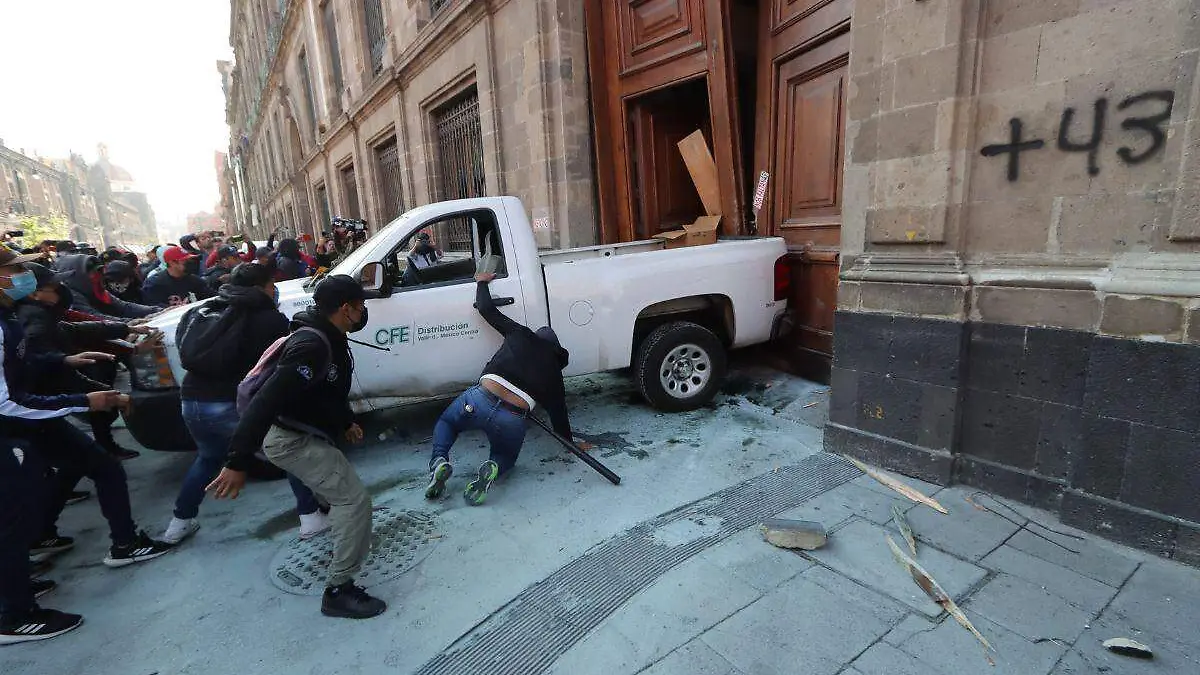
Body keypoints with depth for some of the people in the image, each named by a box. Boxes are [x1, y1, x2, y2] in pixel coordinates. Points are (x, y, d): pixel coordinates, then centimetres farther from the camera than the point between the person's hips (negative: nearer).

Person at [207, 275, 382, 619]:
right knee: (354, 499, -11)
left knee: (341, 488, 29)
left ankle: (348, 539, 55)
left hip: (303, 433, 11)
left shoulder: (327, 337, 4)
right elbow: (267, 401, -34)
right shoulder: (312, 346, -29)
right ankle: (339, 590, -1)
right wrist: (237, 463, -34)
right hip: (292, 440, -11)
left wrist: (346, 422, 31)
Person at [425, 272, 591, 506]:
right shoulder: (554, 372, 17)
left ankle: (440, 461, 0)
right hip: (512, 421, 1)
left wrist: (482, 282, 36)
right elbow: (559, 414, 22)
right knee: (506, 457, 31)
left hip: (479, 400, 0)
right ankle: (493, 468, -6)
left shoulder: (522, 335, 14)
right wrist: (572, 444, 37)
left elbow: (487, 309, 17)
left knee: (445, 423, 31)